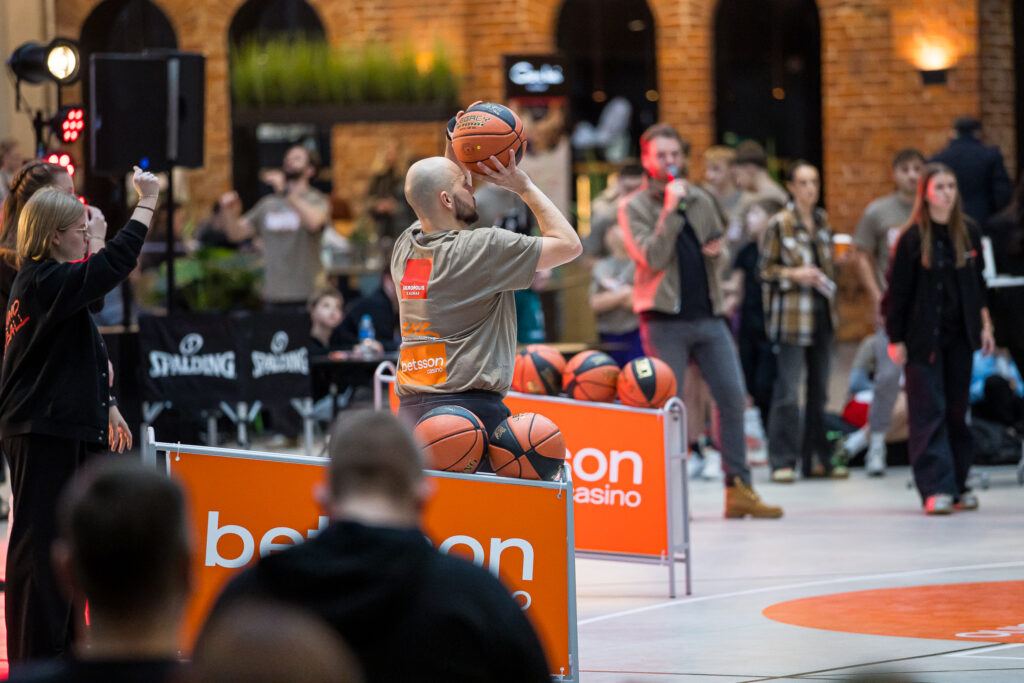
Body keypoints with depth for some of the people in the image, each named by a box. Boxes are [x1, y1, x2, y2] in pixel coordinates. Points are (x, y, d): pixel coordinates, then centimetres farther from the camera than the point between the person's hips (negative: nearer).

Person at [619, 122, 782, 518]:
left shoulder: (700, 200, 15)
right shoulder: (634, 207, 1)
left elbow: (720, 255, 23)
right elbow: (652, 258, -13)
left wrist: (717, 253, 0)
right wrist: (671, 210, -16)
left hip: (708, 315, 5)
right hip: (664, 319, -5)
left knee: (733, 396, -2)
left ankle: (739, 488, 2)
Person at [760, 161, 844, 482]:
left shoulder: (822, 220, 12)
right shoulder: (780, 223, -7)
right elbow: (765, 268, -5)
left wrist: (827, 281, 10)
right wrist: (793, 274, -18)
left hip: (822, 312, 7)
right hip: (792, 315, -7)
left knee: (819, 389, 10)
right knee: (788, 390, -10)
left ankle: (817, 460, 16)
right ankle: (782, 462, -7)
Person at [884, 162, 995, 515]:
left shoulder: (968, 232, 5)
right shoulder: (912, 238, -8)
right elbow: (897, 290, -5)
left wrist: (985, 326, 11)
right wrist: (895, 339, -7)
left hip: (959, 337, 4)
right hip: (924, 337, -4)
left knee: (957, 410, 8)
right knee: (929, 412, -7)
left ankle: (958, 485, 14)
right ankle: (936, 489, -10)